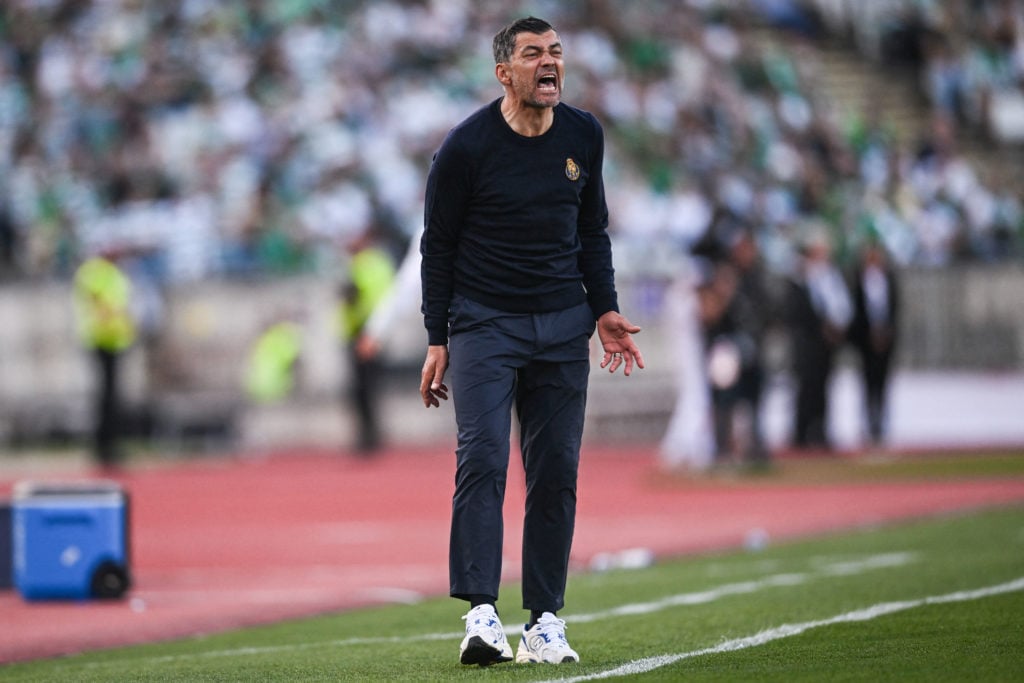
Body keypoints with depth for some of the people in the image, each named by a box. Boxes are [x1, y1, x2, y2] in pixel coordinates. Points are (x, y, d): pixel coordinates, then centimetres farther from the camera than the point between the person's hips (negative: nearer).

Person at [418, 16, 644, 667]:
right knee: (483, 460, -15)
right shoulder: (467, 145, -8)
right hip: (484, 321, -4)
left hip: (563, 325, 4)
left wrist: (605, 309, 8)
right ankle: (481, 614, -19)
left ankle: (545, 623, 5)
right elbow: (438, 245, -1)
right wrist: (438, 340, -4)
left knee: (557, 471, 1)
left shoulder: (583, 135, 6)